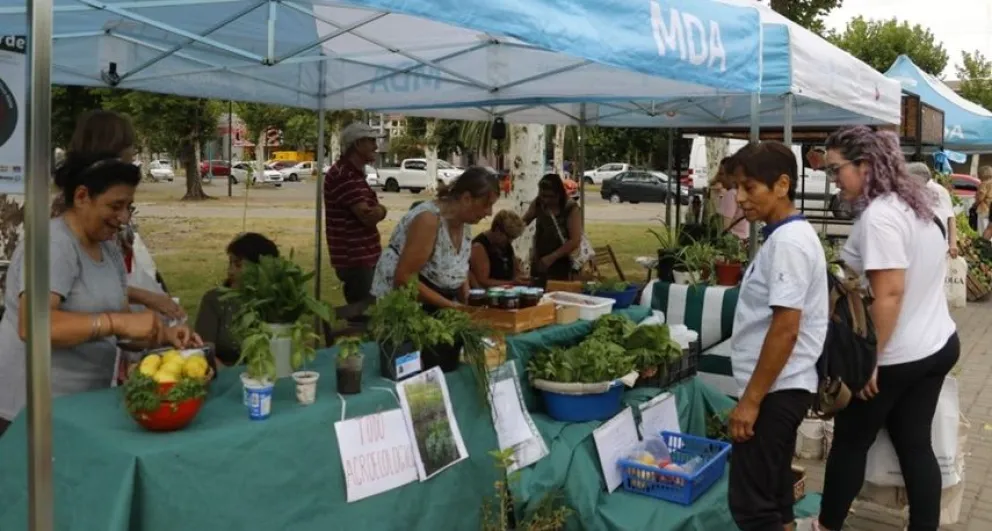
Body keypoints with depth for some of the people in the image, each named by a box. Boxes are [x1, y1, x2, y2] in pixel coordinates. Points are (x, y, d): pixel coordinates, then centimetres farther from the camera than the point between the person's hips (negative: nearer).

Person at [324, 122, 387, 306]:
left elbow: (371, 212, 16)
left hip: (364, 256, 10)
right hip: (354, 260, -10)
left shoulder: (354, 173, 17)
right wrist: (380, 210, -1)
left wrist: (378, 210, -6)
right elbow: (368, 216, -22)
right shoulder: (343, 175, -17)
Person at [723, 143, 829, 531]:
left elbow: (786, 328, -23)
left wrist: (750, 399, -20)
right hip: (780, 386, 10)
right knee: (773, 493, 18)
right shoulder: (786, 235, 11)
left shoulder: (788, 242, -19)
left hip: (775, 389, -10)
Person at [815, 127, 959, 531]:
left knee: (850, 441, 8)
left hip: (897, 355, -8)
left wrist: (870, 358, -21)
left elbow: (890, 294, -26)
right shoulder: (916, 204, 8)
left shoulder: (878, 216, -21)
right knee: (915, 445, 13)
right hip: (939, 344, 9)